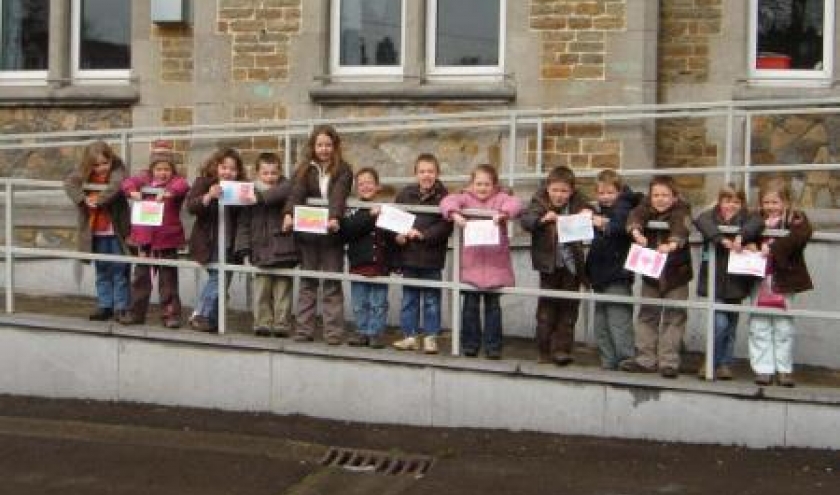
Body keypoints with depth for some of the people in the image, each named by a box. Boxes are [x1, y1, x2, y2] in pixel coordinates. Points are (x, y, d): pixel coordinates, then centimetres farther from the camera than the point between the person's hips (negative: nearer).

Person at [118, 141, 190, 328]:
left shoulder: (176, 182, -6)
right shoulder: (145, 179, 6)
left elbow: (183, 186, -26)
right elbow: (128, 182, 0)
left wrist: (168, 192, -43)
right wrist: (133, 191, -21)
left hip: (167, 240, -4)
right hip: (143, 237, 4)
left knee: (168, 279, 4)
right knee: (141, 277, 13)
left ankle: (171, 314, 10)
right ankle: (136, 312, 23)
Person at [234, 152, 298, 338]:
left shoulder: (285, 187, 2)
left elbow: (285, 191, -25)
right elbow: (243, 223, 4)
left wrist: (261, 196, -28)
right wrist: (243, 247, -4)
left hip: (283, 249, -1)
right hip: (261, 249, 1)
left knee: (282, 287, 4)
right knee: (261, 288, 3)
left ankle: (281, 324, 11)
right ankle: (262, 323, 11)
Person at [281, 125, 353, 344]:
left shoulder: (343, 170, -1)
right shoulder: (305, 169, 5)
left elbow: (338, 196, -17)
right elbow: (296, 193, -10)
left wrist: (334, 218, -34)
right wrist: (288, 215, -28)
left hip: (331, 233, -2)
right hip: (307, 234, 2)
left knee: (332, 284, 2)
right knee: (307, 282, 8)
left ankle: (333, 331, 4)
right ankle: (304, 329, 12)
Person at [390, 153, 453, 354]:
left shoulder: (443, 196, -7)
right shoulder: (405, 194, 3)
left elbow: (445, 225, -13)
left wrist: (423, 234, -21)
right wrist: (397, 235, -11)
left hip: (431, 257, -3)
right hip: (407, 255, 3)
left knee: (431, 299, 6)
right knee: (409, 298, 11)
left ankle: (430, 337, 14)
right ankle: (410, 336, 19)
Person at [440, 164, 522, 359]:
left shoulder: (500, 198, 3)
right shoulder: (466, 198, 4)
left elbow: (515, 204, -14)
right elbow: (448, 201, -9)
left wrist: (503, 213, -31)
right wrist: (455, 214, -28)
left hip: (495, 264, 0)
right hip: (471, 262, 1)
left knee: (493, 305, 7)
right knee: (471, 305, 7)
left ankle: (493, 346, 16)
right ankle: (470, 343, 18)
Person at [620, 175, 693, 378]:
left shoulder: (681, 211, -12)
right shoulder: (646, 207, -2)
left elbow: (680, 229, -32)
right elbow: (634, 218, -23)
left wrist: (672, 244, -53)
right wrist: (636, 232, -45)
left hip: (676, 272, -4)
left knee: (674, 316, 0)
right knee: (647, 314, 9)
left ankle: (669, 362, 6)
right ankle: (645, 359, 17)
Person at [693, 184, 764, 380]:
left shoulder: (746, 217, 3)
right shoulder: (711, 215, 2)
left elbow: (757, 223, -19)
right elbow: (700, 221, -20)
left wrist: (741, 236, -34)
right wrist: (722, 239, -31)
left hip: (736, 281, 2)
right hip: (715, 281, -2)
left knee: (731, 325, 10)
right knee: (720, 322, -11)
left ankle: (725, 364, 23)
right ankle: (712, 362, 6)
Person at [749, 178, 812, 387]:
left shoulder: (796, 219, -3)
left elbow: (801, 235, -23)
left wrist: (773, 247, -28)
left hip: (783, 280, -3)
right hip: (759, 280, 3)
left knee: (783, 326, 6)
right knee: (759, 326, 2)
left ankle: (784, 369, 15)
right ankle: (763, 369, 8)